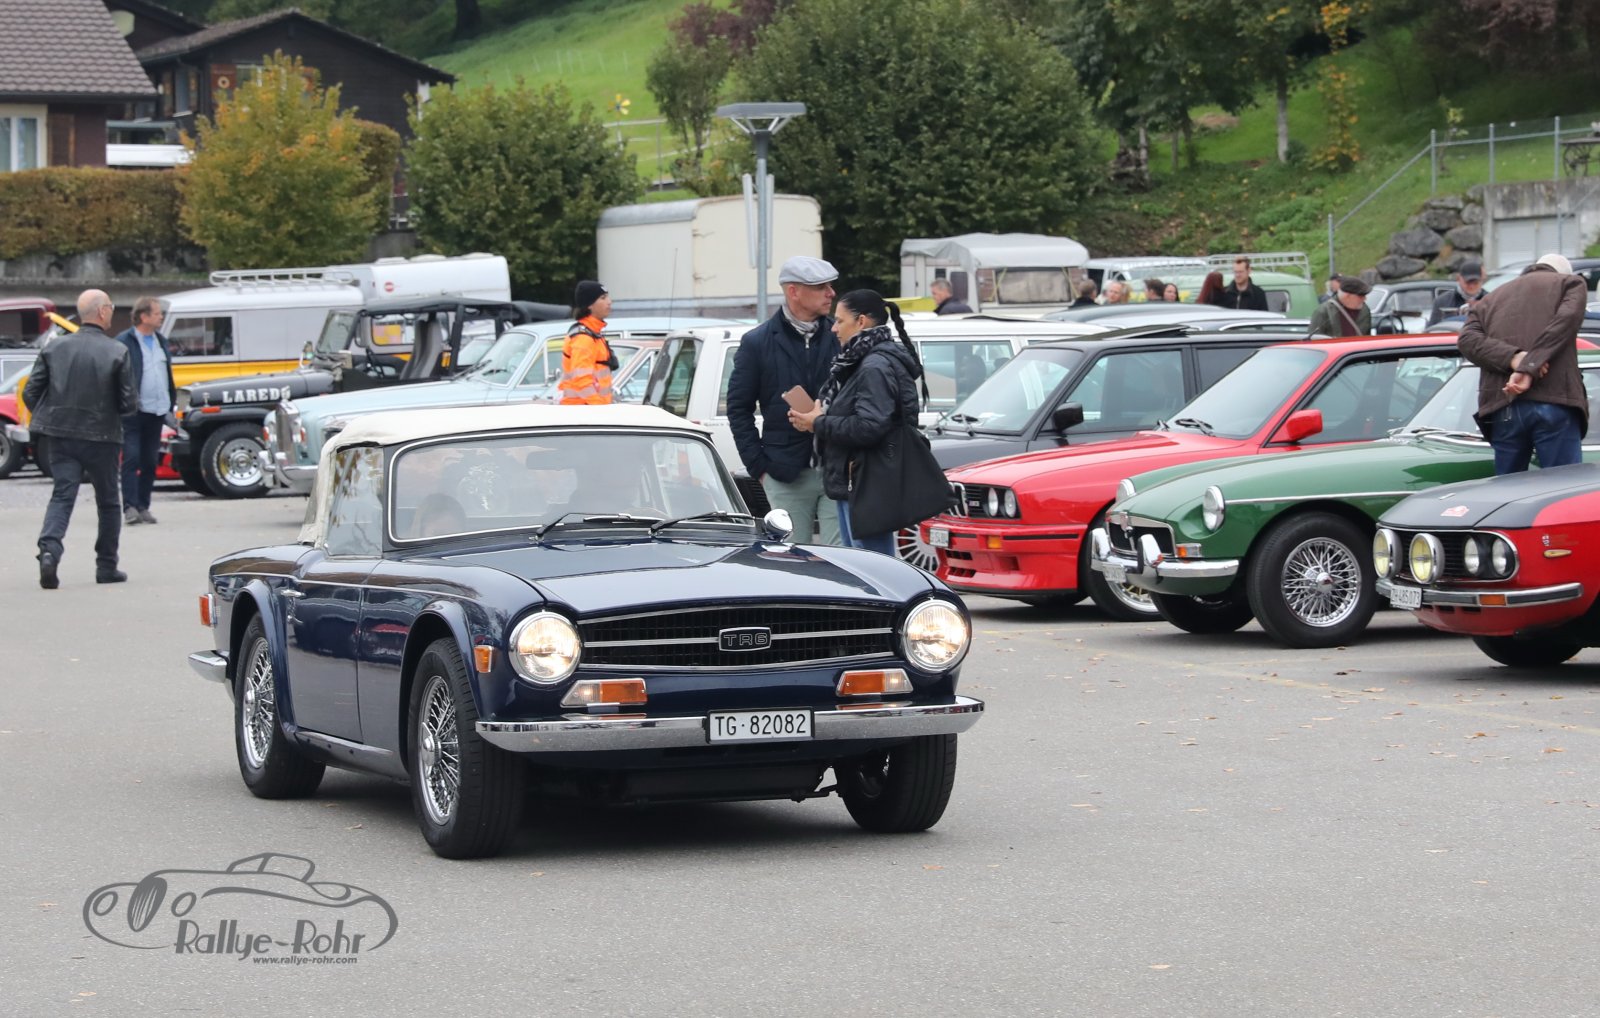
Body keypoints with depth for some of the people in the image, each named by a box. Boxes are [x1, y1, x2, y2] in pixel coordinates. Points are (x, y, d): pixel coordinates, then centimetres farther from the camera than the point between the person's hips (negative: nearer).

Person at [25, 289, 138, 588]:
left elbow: (30, 393, -1)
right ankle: (106, 566, 19)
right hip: (101, 437, -2)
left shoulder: (55, 348, -1)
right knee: (108, 502, 13)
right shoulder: (116, 352, -11)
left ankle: (49, 549, -22)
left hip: (62, 438, 2)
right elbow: (129, 402, -11)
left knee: (62, 496, 3)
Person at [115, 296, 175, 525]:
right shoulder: (124, 342, -7)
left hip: (157, 411, 7)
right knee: (131, 459, -9)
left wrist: (171, 403, 14)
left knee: (150, 462, 9)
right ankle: (130, 507, -11)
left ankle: (143, 507, 15)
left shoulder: (161, 341, 15)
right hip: (134, 412, -7)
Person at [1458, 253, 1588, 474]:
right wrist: (1529, 368, -13)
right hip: (1555, 405, -4)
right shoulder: (1571, 283, 15)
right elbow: (1564, 322, -5)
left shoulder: (1488, 301, 26)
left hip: (1502, 409, 4)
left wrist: (1513, 358, -7)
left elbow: (1468, 340, 6)